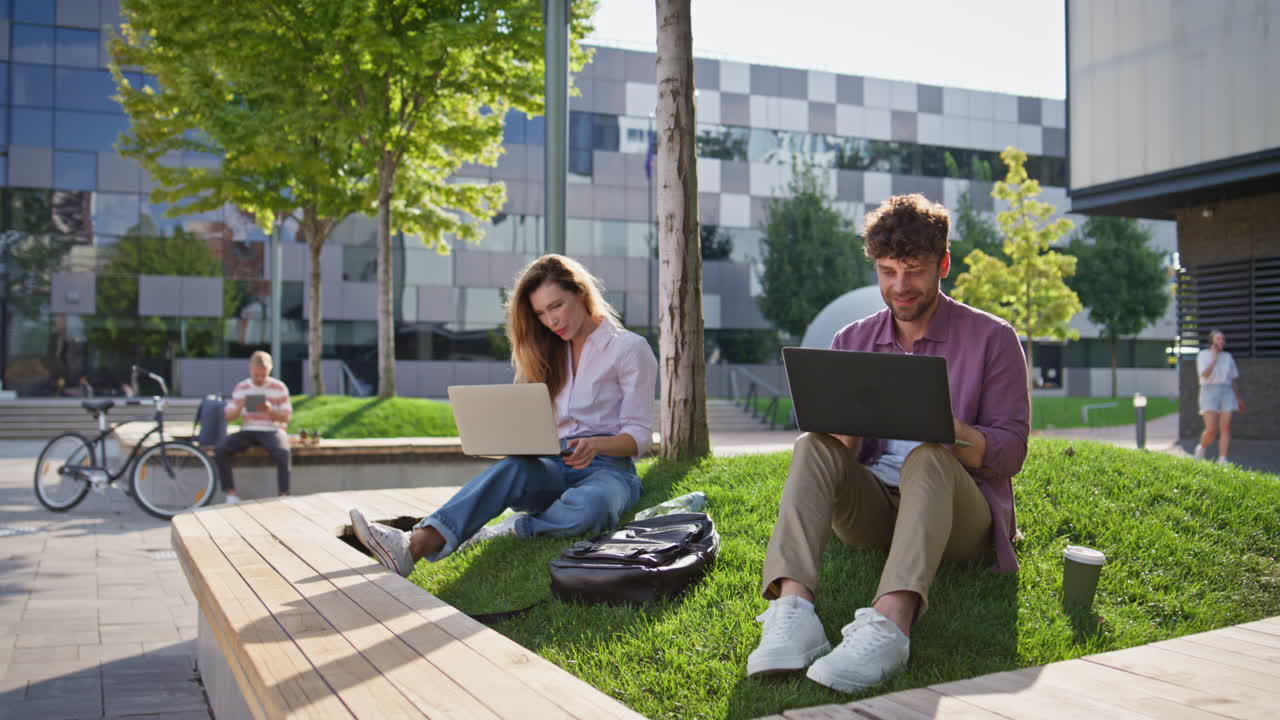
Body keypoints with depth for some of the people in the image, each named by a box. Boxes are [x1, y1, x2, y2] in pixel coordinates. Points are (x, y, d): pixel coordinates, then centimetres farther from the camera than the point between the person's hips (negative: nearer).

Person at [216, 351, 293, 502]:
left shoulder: (279, 387, 2)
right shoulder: (241, 387, 9)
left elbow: (286, 417, 0)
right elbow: (228, 416, 9)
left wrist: (270, 410, -19)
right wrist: (239, 408, -14)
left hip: (272, 430, -3)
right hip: (248, 431, 3)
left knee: (283, 452, -36)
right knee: (220, 449, -24)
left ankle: (284, 494, -30)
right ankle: (231, 492, -16)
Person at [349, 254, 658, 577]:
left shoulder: (629, 348, 1)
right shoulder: (552, 351, 20)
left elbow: (638, 435, -4)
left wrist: (595, 444, -25)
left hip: (608, 469, -4)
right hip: (553, 468, 4)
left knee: (587, 504, -41)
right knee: (513, 467, -32)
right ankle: (415, 545, -49)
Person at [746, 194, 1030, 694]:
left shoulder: (991, 338, 3)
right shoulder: (852, 342, 13)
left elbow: (1010, 452, -4)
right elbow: (839, 446, 9)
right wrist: (844, 427, -17)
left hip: (960, 515, -3)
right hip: (871, 509, 3)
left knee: (926, 458, -35)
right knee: (813, 448, -24)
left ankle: (890, 624, -57)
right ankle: (792, 607, -45)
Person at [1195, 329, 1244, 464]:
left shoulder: (1228, 357, 13)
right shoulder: (1203, 355, 0)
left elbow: (1233, 379, 18)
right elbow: (1205, 375, -14)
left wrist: (1238, 398, 17)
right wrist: (1214, 358, -14)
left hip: (1226, 393, 4)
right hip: (1209, 393, -4)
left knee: (1226, 427, -8)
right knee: (1211, 430, -12)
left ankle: (1222, 461, -8)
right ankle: (1201, 448, 18)